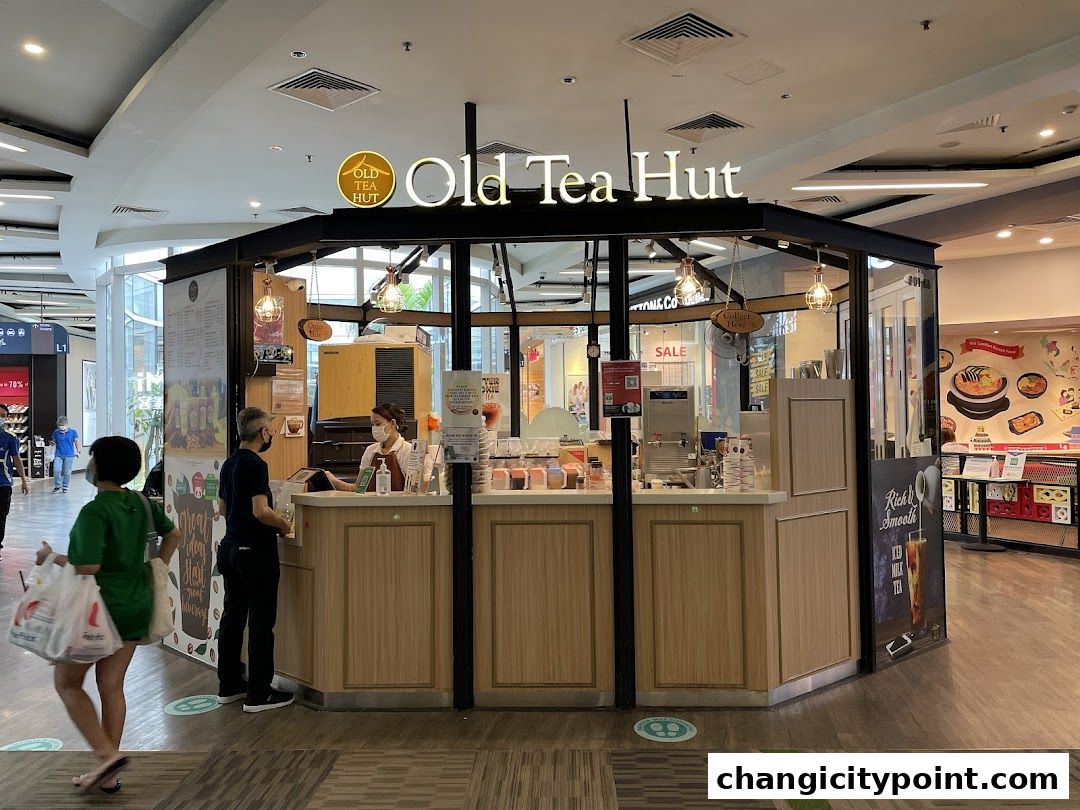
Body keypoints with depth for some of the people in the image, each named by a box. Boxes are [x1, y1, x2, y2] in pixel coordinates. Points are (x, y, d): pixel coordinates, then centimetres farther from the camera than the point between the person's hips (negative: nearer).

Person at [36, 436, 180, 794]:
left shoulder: (94, 512, -20)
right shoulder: (140, 503, 3)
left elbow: (87, 567, -25)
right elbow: (173, 534, 15)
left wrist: (51, 557, -9)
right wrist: (155, 571, 17)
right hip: (136, 605, 7)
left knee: (67, 683, 13)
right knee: (112, 687, 15)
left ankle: (107, 754, 2)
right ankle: (108, 774, 21)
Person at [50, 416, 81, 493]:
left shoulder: (73, 432, 0)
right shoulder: (55, 432, 5)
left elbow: (76, 442, 4)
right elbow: (55, 442, 17)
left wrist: (78, 451, -7)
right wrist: (52, 443, -6)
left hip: (69, 455, -1)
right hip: (58, 455, 1)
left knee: (67, 472, 2)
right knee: (56, 470, -14)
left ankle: (65, 487, 17)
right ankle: (58, 486, 3)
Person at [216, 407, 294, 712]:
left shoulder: (229, 464, 11)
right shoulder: (256, 465, -17)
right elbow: (261, 511, -25)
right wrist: (283, 525, -9)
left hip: (230, 547, 9)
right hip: (254, 551, -9)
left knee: (232, 616, 15)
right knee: (261, 622, -2)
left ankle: (228, 685, 25)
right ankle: (258, 694, 3)